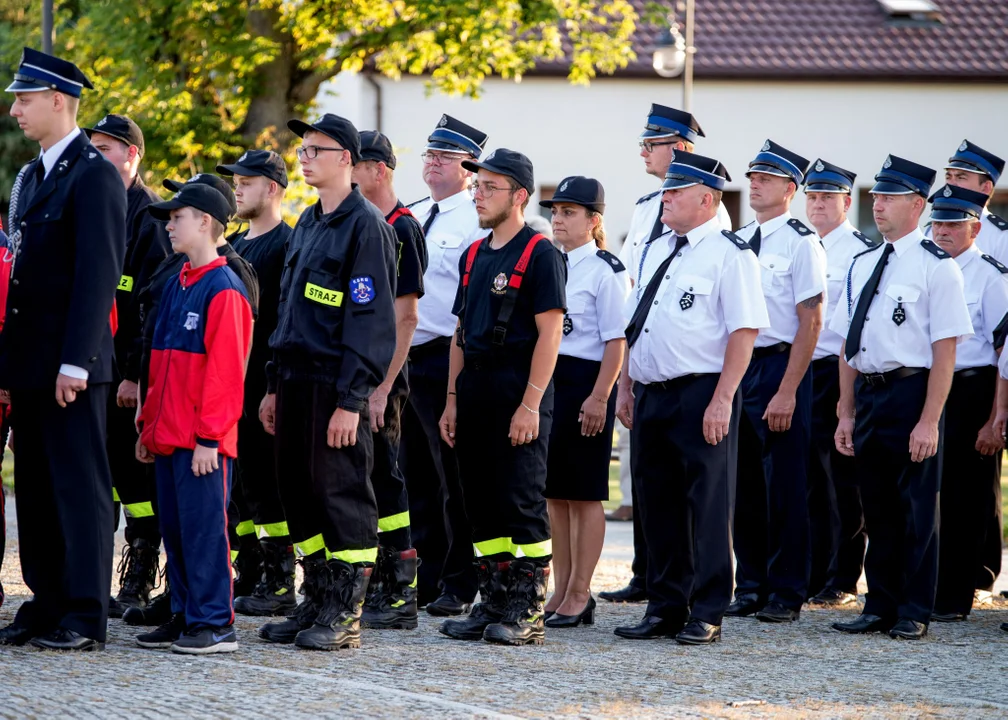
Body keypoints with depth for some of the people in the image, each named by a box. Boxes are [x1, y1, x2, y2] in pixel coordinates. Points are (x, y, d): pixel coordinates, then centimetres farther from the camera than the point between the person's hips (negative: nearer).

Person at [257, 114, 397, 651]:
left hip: (335, 388, -8)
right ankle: (316, 604, 18)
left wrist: (350, 400, -19)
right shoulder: (308, 223, 17)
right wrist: (275, 386, 16)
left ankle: (345, 616, 0)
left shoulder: (365, 226, -9)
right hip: (297, 380, 8)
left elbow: (370, 319, -14)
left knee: (341, 497, -4)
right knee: (299, 495, 10)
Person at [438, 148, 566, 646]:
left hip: (519, 394, -8)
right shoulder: (474, 255, 16)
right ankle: (494, 604, 15)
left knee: (522, 503, -6)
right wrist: (453, 399, 13)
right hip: (475, 389, 8)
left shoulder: (540, 254, -8)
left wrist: (530, 405, -18)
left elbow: (549, 334, -13)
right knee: (481, 503, 9)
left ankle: (528, 611, -2)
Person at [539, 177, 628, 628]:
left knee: (585, 493, 0)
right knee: (554, 493, 10)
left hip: (584, 383, -7)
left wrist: (599, 397, -16)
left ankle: (580, 595, 6)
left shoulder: (605, 271, -9)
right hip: (546, 381, 7)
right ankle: (561, 592, 17)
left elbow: (616, 341, -11)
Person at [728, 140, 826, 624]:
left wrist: (787, 392, -16)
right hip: (737, 367, 6)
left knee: (785, 487, -1)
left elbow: (811, 322, -12)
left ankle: (786, 593, 7)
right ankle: (750, 588, 20)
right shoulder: (737, 242, 11)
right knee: (744, 484, 11)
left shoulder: (801, 244, -8)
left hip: (780, 367, -6)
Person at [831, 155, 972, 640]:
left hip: (912, 392, -6)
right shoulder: (862, 266, 13)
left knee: (917, 507, 0)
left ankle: (914, 613, 8)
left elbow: (945, 351, -11)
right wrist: (846, 414, 11)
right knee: (877, 506, 11)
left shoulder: (936, 266, -7)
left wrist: (929, 421, -16)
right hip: (868, 395, 6)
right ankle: (880, 607, 19)